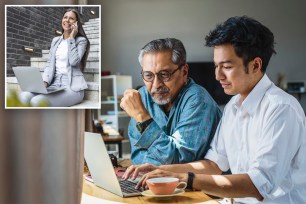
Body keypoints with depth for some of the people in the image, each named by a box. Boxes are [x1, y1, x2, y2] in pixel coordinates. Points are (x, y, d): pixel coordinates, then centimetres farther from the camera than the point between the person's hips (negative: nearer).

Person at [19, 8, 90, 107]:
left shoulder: (81, 40, 3)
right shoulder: (55, 40, 20)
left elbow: (74, 61, -14)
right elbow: (50, 64, 13)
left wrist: (71, 38, -7)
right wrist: (44, 82, -5)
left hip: (72, 87, -5)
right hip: (54, 84, 6)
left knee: (37, 101, -32)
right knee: (24, 96, -25)